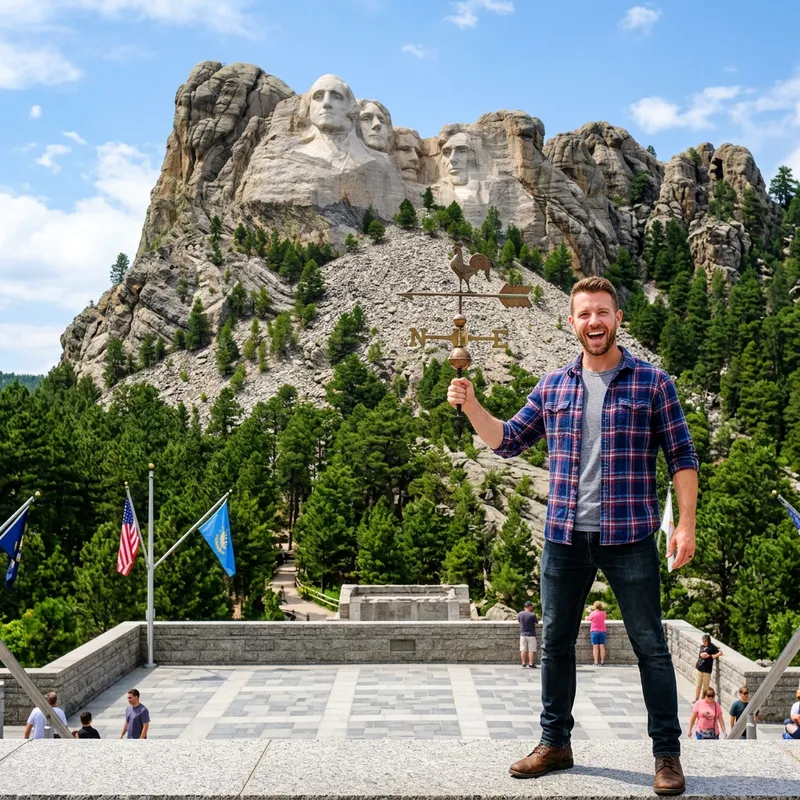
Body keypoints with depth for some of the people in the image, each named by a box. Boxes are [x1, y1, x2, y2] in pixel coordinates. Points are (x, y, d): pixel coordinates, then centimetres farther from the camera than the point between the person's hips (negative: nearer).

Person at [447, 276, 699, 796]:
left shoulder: (652, 382, -1)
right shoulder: (554, 387, 9)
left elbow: (683, 457, -1)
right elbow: (507, 441, 13)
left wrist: (686, 524, -10)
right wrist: (470, 406, -2)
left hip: (629, 538, -4)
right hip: (565, 538, 4)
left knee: (650, 646, 3)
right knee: (556, 643, 12)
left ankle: (668, 754, 18)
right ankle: (555, 743, 28)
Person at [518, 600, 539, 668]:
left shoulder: (520, 614, -2)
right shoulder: (532, 615, -16)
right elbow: (536, 622, -1)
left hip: (522, 634, 4)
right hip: (531, 634, -4)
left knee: (523, 650, 8)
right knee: (531, 650, 3)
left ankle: (523, 664, 9)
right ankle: (531, 664, 3)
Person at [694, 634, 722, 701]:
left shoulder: (712, 647, -3)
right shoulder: (702, 646, 8)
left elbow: (720, 653, -10)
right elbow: (702, 655, -7)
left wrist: (714, 656, -16)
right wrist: (710, 655, -12)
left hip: (707, 670, -3)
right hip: (699, 668, 3)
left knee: (706, 686, 5)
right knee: (698, 685, 6)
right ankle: (696, 698, 16)